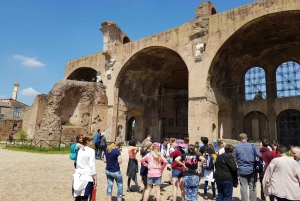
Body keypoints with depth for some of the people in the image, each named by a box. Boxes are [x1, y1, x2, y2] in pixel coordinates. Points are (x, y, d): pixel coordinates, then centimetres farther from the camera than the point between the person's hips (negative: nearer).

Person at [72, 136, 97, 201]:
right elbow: (92, 166, -13)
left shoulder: (80, 150, 10)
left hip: (78, 177, 7)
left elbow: (78, 164, 10)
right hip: (87, 178, -7)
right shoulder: (91, 151, -11)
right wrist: (95, 179, -9)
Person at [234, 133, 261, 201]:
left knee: (243, 187, 4)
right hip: (252, 169, 1)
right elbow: (260, 156, -8)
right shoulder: (252, 146, -4)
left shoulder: (237, 147, -4)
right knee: (252, 187, 12)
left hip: (242, 170, -1)